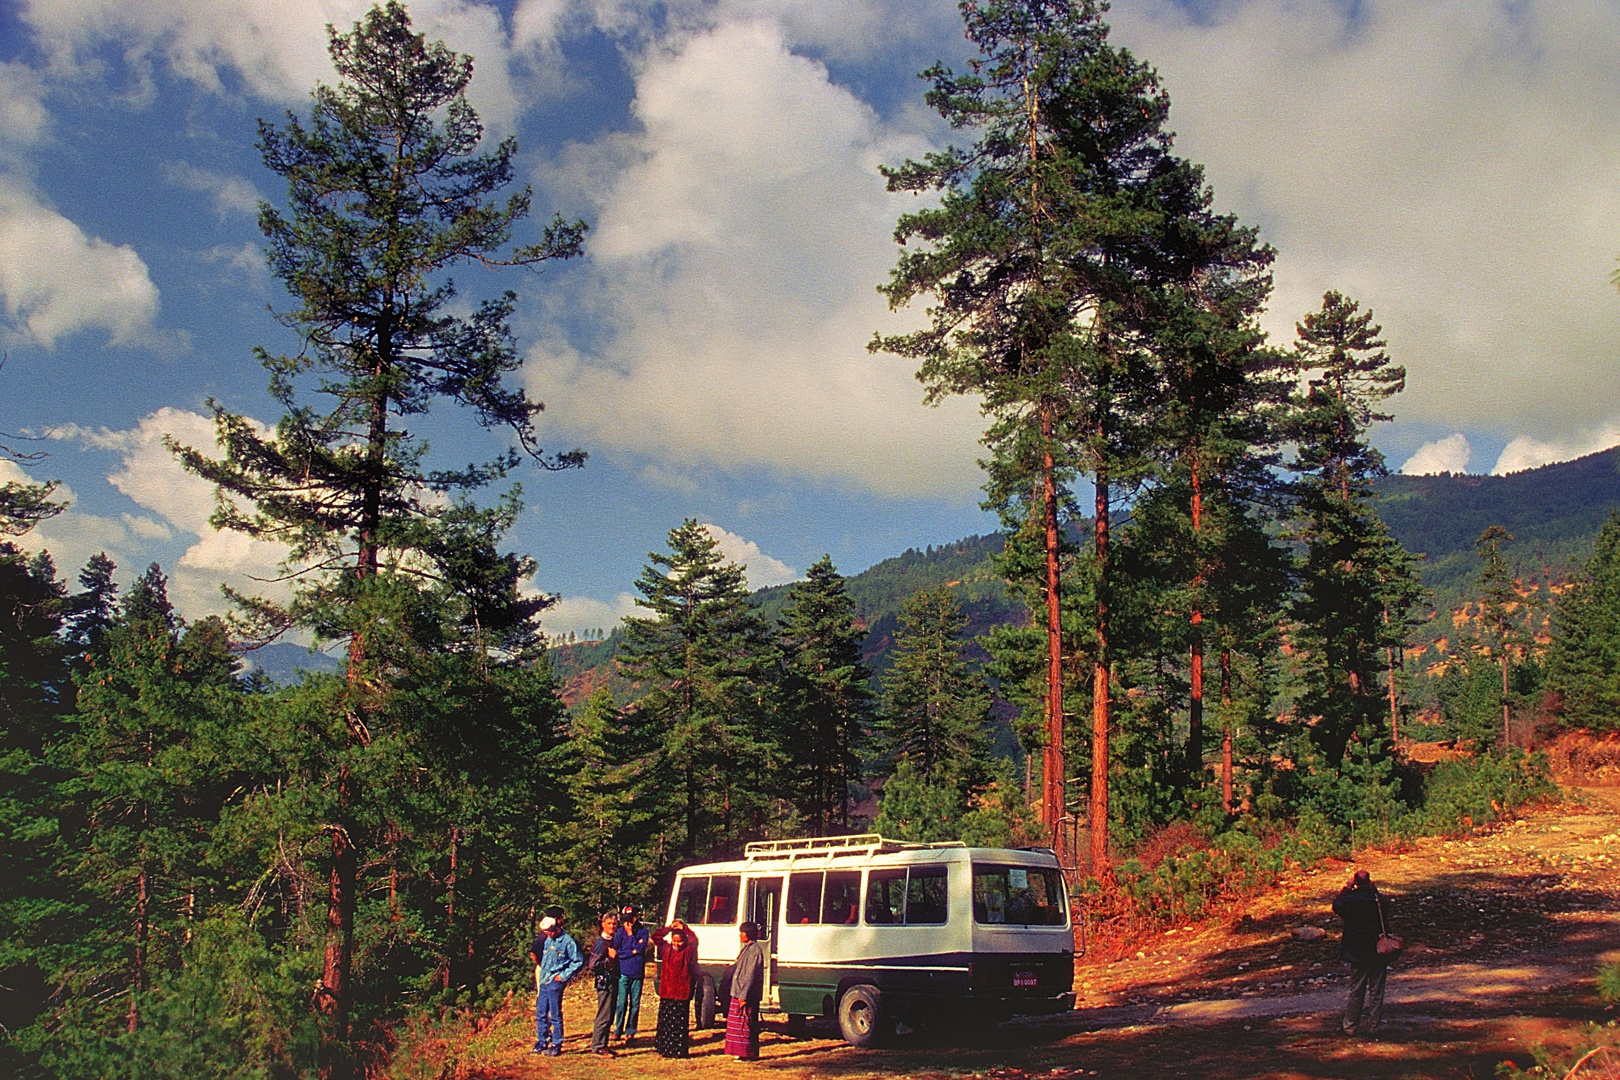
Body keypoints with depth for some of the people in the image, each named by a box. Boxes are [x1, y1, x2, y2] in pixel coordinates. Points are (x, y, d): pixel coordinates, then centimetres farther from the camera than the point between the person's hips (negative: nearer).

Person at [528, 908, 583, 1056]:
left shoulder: (567, 942, -10)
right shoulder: (547, 940, 10)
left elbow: (578, 961, -11)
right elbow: (534, 953, 25)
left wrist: (563, 976, -12)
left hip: (555, 982, -7)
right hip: (544, 981, 7)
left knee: (555, 1015, -1)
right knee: (541, 1014, 11)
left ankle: (556, 1046, 7)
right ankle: (541, 1043, 21)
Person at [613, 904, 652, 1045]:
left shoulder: (643, 931, 7)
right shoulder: (620, 932, 5)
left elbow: (641, 948, -7)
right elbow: (616, 951, -2)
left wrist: (631, 934, -5)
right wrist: (634, 951, -5)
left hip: (638, 972, 1)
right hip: (623, 971, -1)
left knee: (635, 1003, 2)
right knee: (622, 1002, -4)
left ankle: (630, 1032, 9)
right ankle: (618, 1030, 5)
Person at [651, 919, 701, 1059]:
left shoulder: (688, 952, -2)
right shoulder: (666, 949, 7)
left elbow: (694, 941, -19)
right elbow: (655, 936, 8)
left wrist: (684, 928, -11)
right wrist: (669, 928, 0)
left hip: (682, 993, -4)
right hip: (666, 992, 4)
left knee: (680, 1023, 0)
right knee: (664, 1022, 8)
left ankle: (678, 1050, 5)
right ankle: (663, 1049, 16)